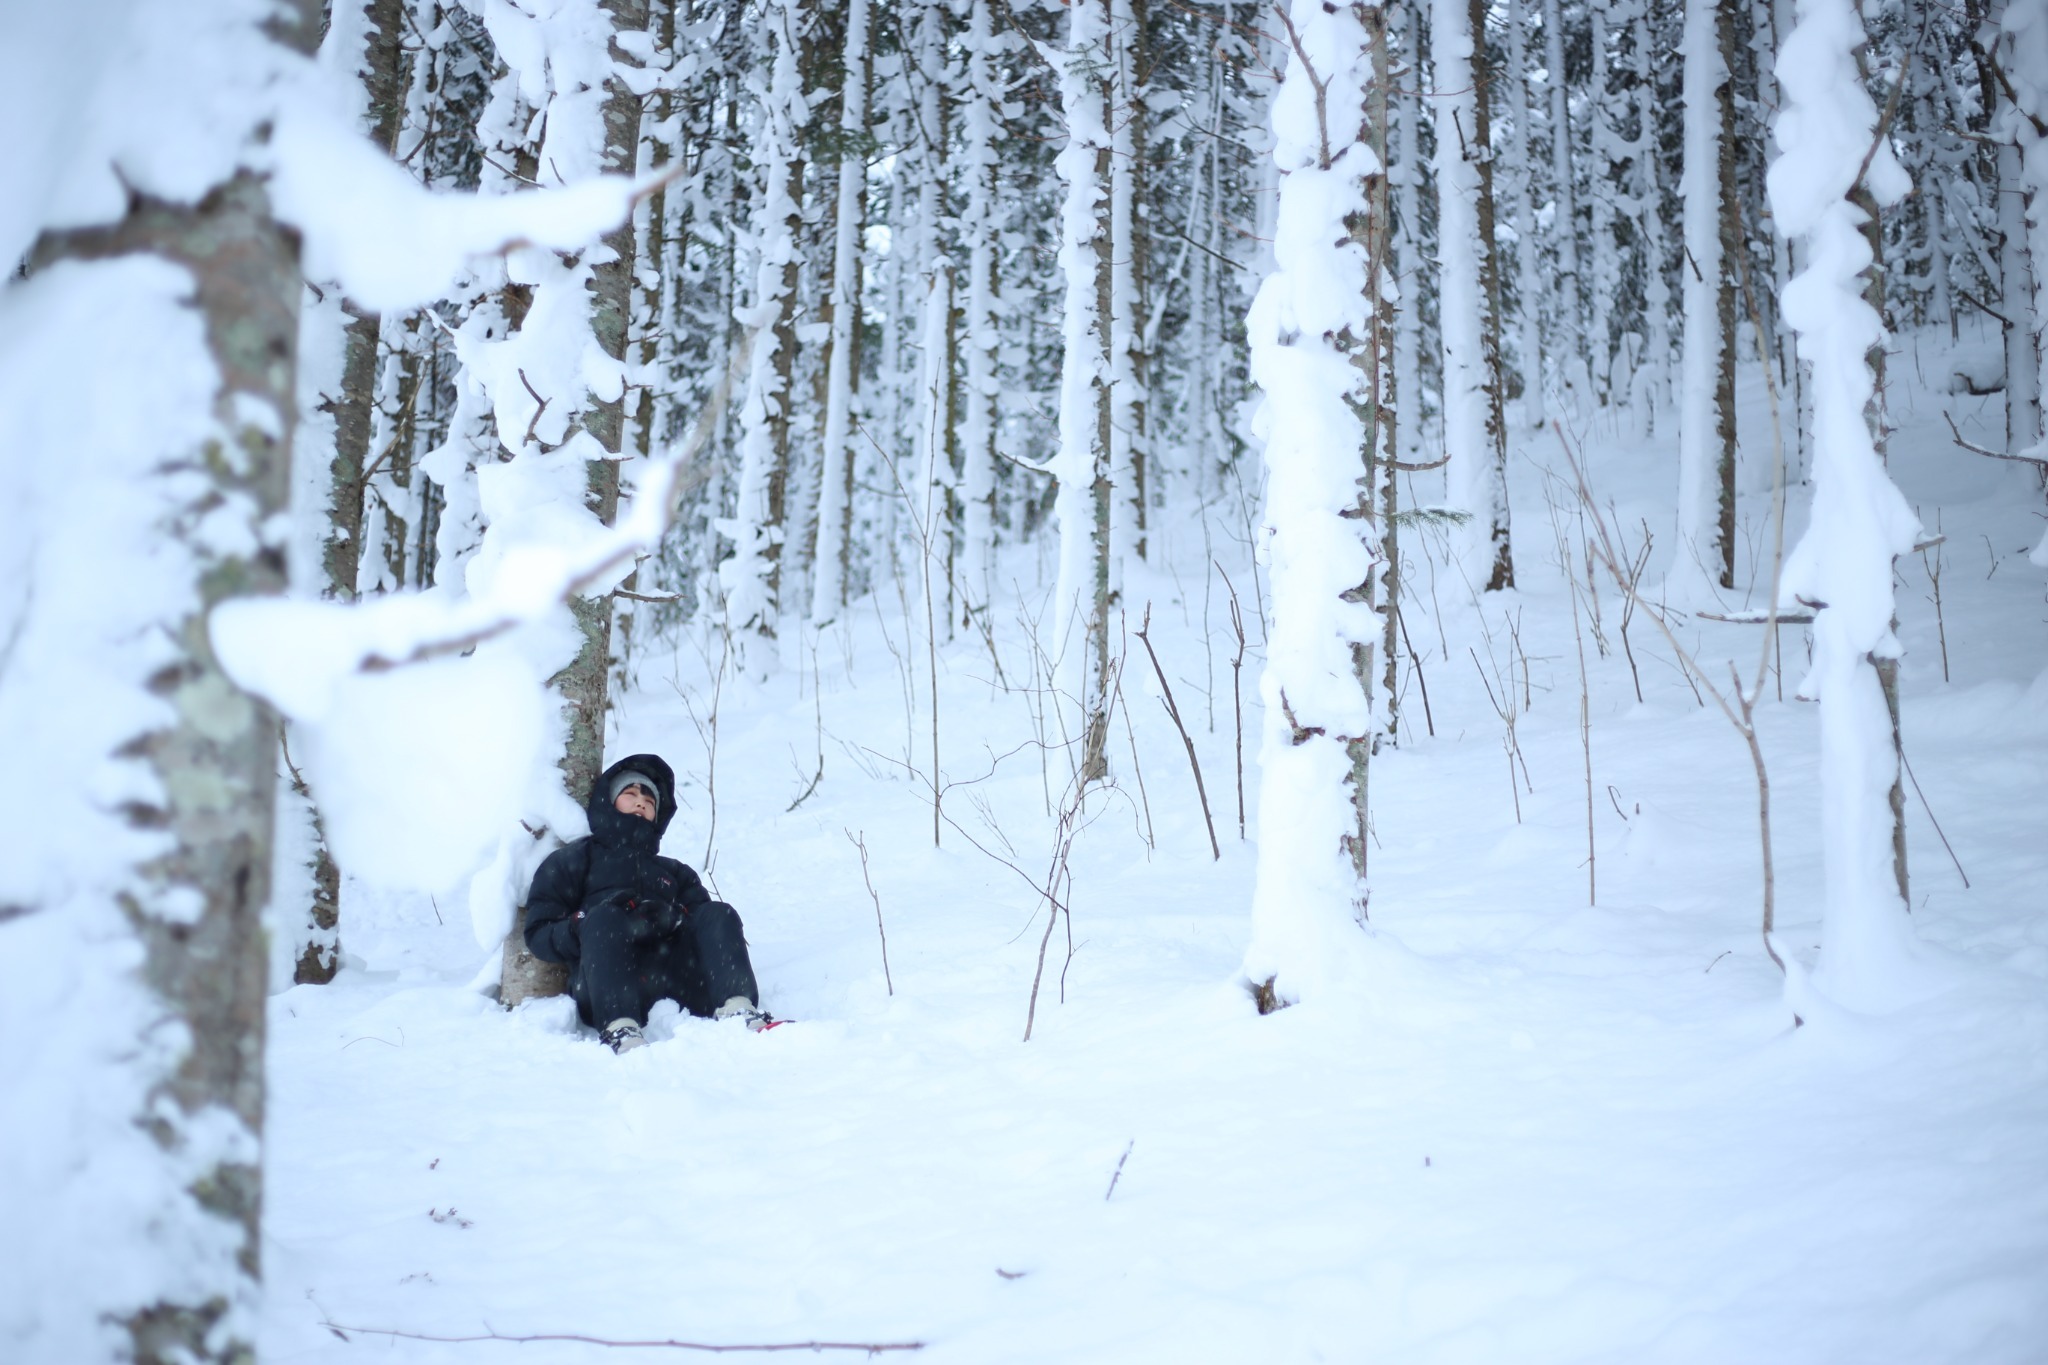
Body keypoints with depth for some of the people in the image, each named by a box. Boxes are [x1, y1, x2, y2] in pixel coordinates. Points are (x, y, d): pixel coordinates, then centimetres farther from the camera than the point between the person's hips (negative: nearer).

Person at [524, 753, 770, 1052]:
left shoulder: (675, 872, 38)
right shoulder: (575, 860, 29)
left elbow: (710, 926, 18)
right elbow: (538, 934, 13)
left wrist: (676, 918, -6)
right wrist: (586, 924, -8)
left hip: (676, 982, 3)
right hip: (605, 993, -3)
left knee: (718, 914, -18)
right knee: (603, 916, -31)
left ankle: (738, 1011, -44)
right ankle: (620, 1028, -54)